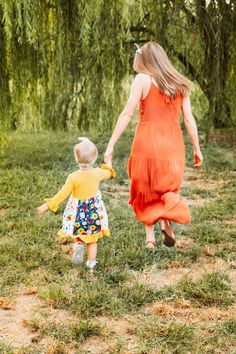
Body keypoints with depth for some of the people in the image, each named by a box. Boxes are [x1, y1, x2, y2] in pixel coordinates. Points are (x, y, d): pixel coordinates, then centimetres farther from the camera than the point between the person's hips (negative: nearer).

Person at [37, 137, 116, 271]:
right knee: (92, 240, 17)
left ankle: (78, 245, -2)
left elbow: (63, 194, -20)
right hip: (94, 211, 3)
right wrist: (108, 164, 34)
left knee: (78, 233, 26)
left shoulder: (73, 177, -23)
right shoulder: (98, 172, -11)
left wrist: (48, 205, -12)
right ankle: (91, 263, 21)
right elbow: (108, 173, 12)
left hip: (78, 212, -2)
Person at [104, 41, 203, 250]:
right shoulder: (181, 84, 10)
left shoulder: (143, 79, -1)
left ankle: (150, 236, 12)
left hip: (148, 142, -3)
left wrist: (111, 144, -4)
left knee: (146, 190, 15)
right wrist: (197, 149, 14)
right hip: (173, 144, 3)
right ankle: (166, 220, -8)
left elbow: (127, 114, -6)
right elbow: (189, 119, 7)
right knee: (167, 188, 19)